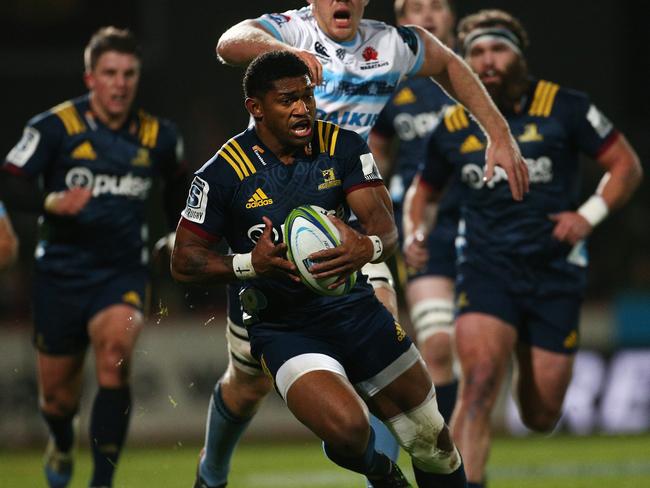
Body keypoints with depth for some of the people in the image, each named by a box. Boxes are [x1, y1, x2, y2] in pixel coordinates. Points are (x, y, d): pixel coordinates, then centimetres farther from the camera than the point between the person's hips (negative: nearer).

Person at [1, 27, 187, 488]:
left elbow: (177, 189, 22)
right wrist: (52, 203, -31)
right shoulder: (54, 128, -9)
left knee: (115, 353, -28)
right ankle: (62, 445, 47)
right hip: (62, 273, 0)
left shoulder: (158, 136, 1)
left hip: (123, 274, 0)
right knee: (57, 393, 9)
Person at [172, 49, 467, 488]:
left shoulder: (345, 147, -3)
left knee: (433, 442, 3)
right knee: (347, 430, -28)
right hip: (283, 328, -4)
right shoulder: (223, 174, -12)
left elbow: (386, 226, -11)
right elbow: (184, 261, -6)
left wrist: (368, 248, -36)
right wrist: (251, 263, -24)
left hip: (353, 304, 4)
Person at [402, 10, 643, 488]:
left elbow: (627, 165, 2)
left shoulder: (563, 108, -3)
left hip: (556, 272, 0)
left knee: (541, 418, 5)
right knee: (480, 381, -25)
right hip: (486, 267, 0)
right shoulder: (453, 127, 4)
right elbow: (425, 190, 21)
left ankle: (530, 362, 42)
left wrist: (589, 215, -13)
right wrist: (415, 236, 1)